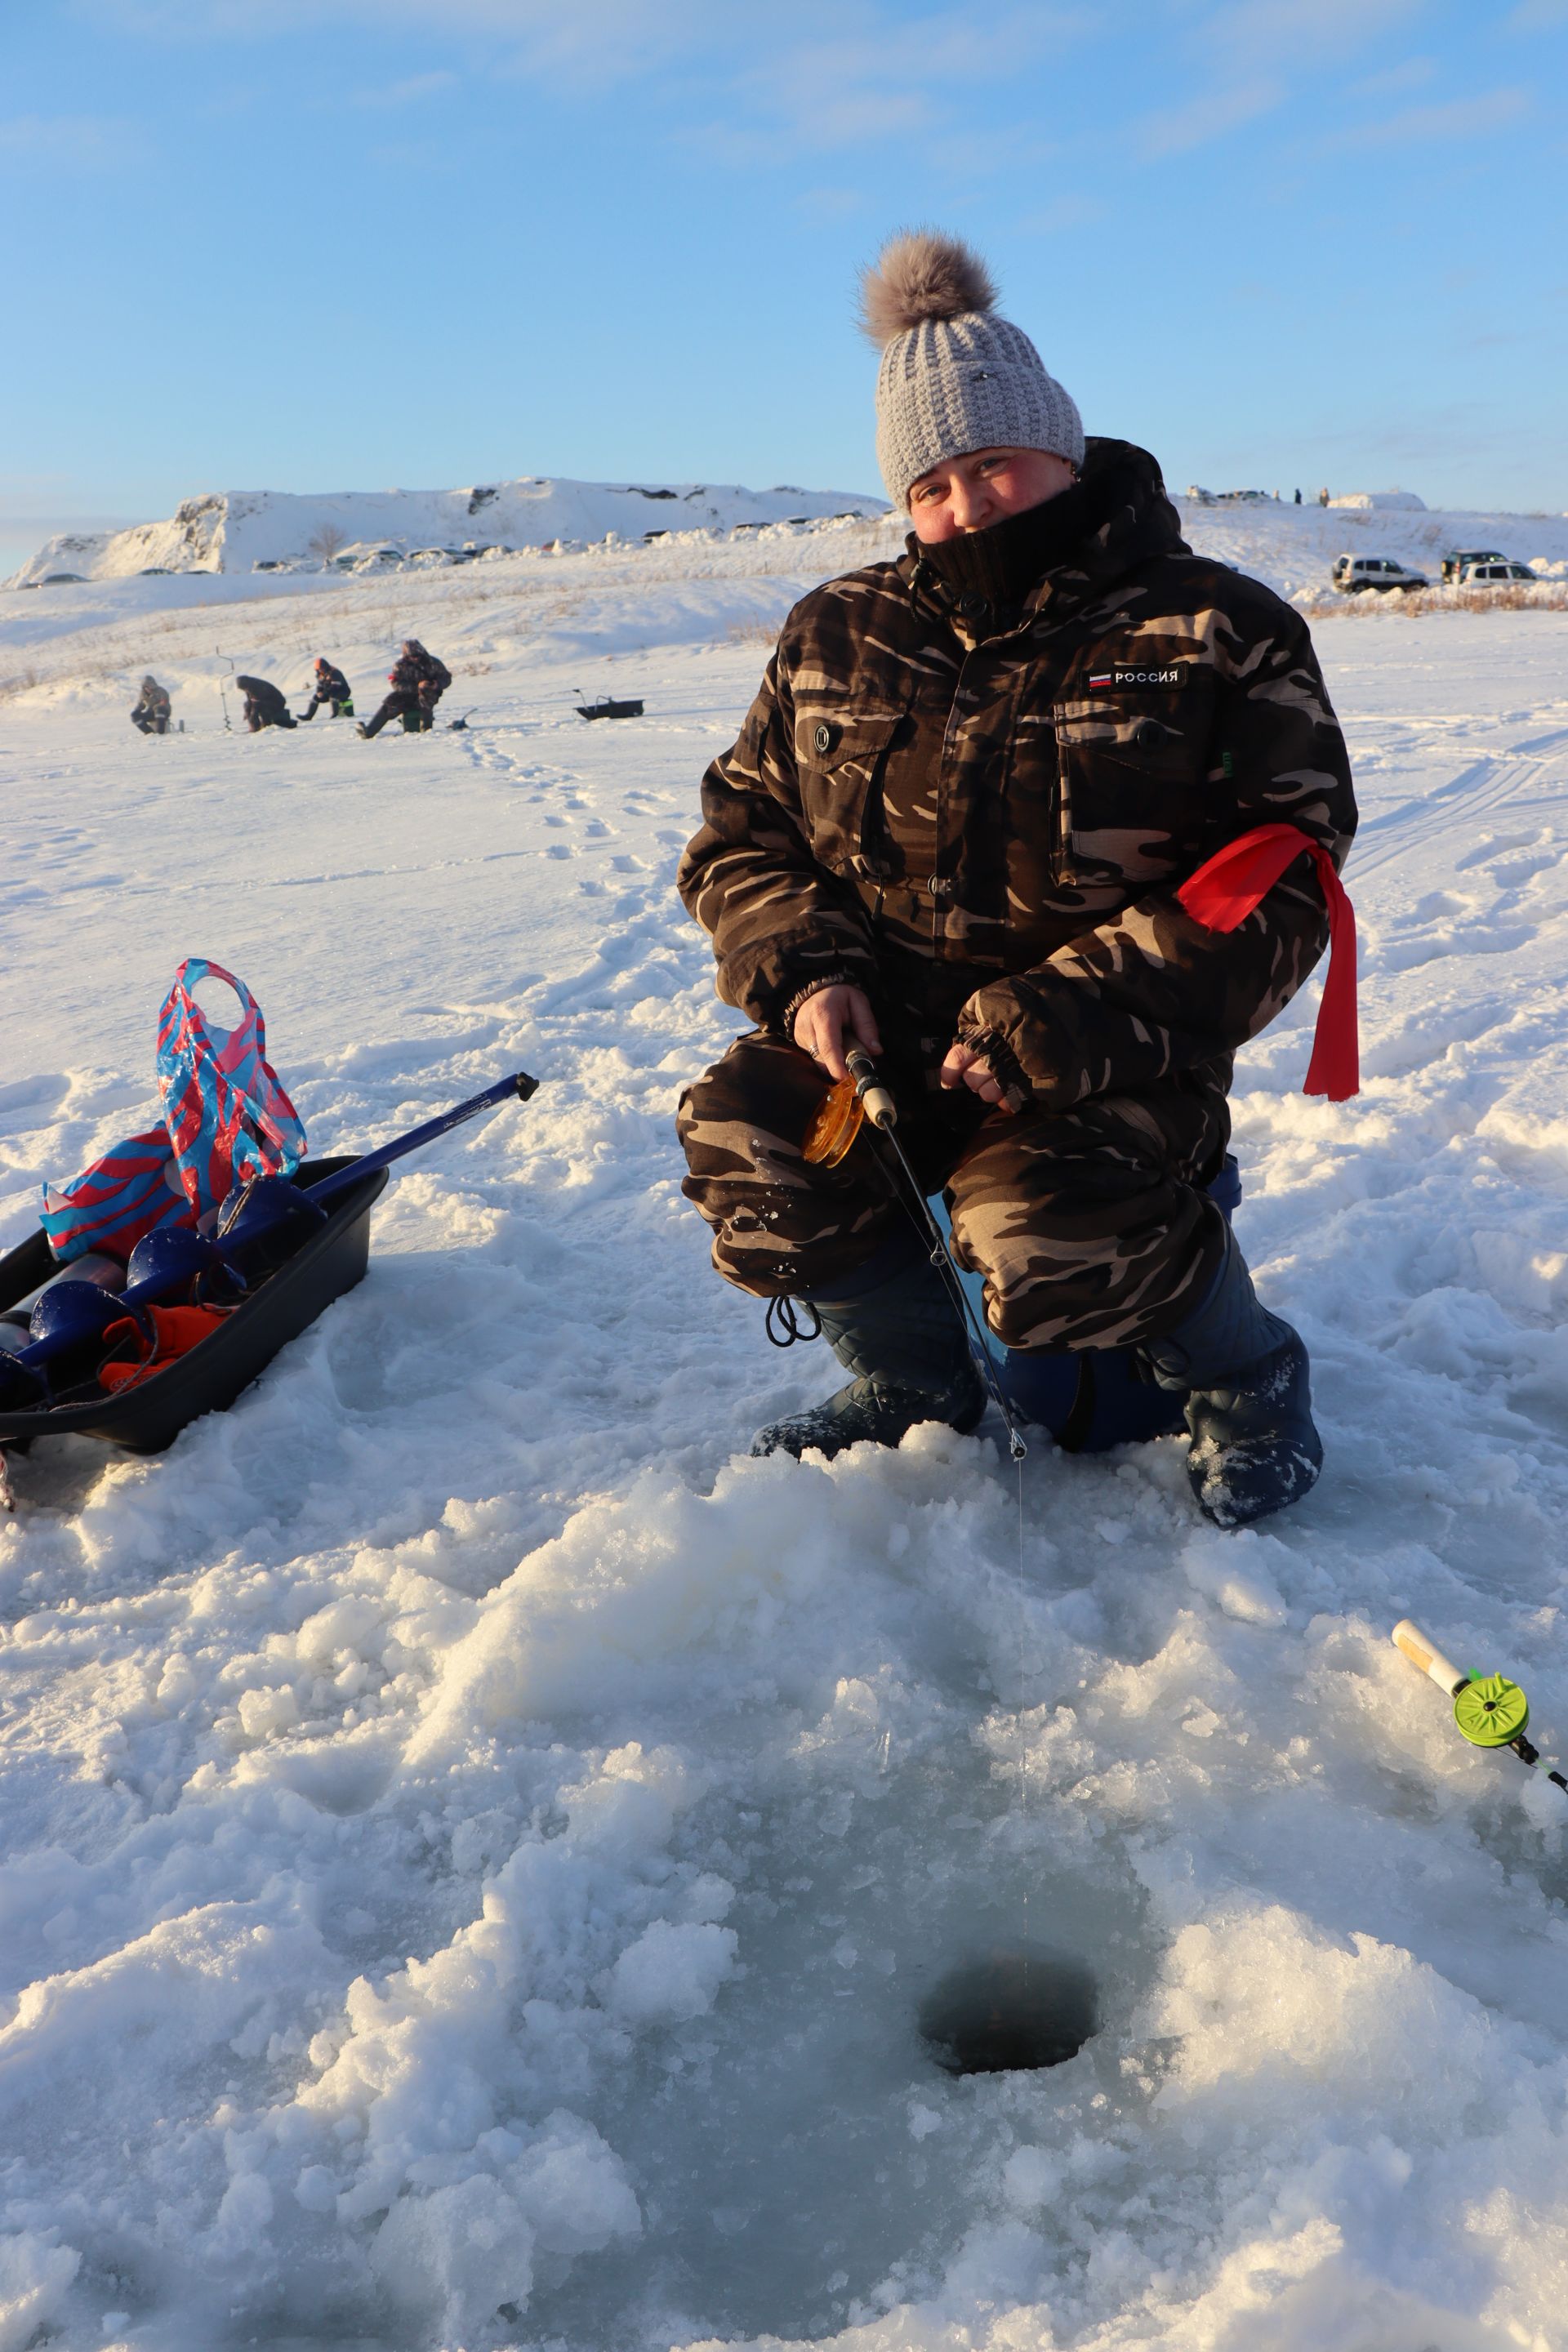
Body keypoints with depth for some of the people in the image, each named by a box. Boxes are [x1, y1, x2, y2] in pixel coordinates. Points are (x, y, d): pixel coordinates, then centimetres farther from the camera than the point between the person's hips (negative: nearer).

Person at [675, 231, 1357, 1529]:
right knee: (749, 1148, -24)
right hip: (879, 1025, 4)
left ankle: (1246, 1376, 5)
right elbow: (741, 827, 13)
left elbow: (1277, 889, -10)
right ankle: (916, 1383, 8)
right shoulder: (841, 634, 9)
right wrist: (803, 974, -9)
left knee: (1046, 1238, -32)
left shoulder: (1217, 635, -3)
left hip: (1106, 1053, -4)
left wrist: (1058, 1026, -22)